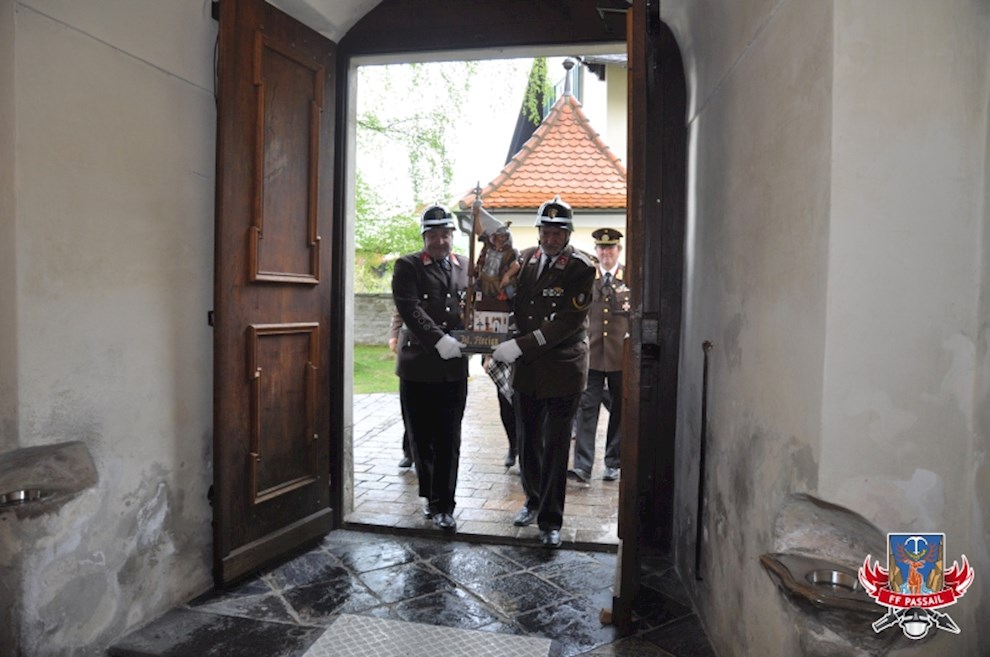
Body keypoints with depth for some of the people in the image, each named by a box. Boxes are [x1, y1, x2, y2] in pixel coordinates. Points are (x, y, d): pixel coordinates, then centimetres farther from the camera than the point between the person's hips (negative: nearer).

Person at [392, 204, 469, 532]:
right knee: (421, 438, 9)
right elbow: (409, 308, -13)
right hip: (417, 366, -2)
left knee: (449, 440, 2)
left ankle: (443, 504, 11)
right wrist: (439, 339, -22)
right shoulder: (407, 266, 0)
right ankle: (430, 494, 29)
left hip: (454, 367, 2)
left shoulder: (465, 267, 11)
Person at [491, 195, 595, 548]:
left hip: (562, 370, -5)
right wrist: (500, 347, 1)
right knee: (527, 442, 15)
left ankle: (550, 520, 14)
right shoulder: (525, 259, 6)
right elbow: (511, 303, 16)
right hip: (526, 370, 5)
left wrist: (521, 346, -21)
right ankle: (534, 500, 36)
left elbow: (569, 321, -17)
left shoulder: (581, 268, -10)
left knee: (555, 447, 2)